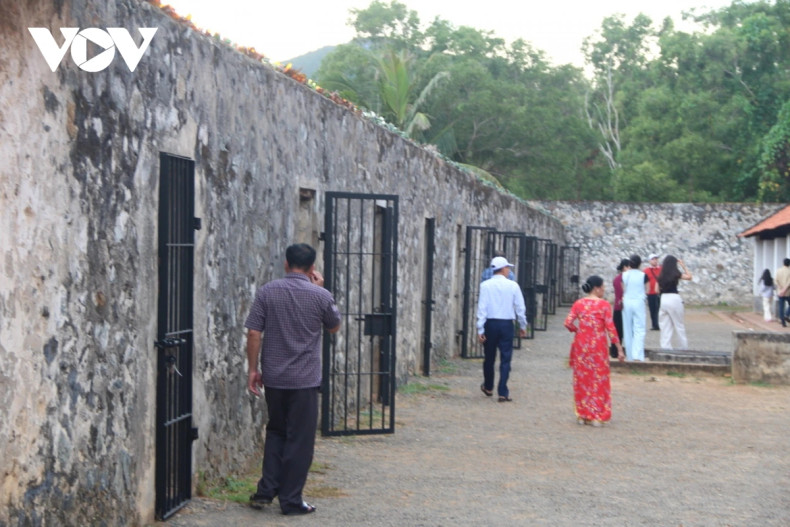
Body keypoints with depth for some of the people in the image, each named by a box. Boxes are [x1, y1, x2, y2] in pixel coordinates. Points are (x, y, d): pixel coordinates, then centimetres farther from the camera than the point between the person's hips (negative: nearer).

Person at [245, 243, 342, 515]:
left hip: (273, 378, 3)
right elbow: (334, 327, 11)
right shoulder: (321, 296, -7)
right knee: (299, 439, 6)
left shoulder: (267, 291, -3)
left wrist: (253, 369, 5)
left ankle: (266, 491, 15)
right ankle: (291, 500, 10)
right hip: (305, 380, -3)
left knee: (275, 432, 20)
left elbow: (253, 333, -5)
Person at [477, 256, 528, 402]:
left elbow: (482, 308, -7)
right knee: (505, 359, 2)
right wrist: (522, 326, 14)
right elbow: (520, 308, 2)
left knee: (489, 357, 16)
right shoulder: (513, 286, -3)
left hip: (490, 324, 1)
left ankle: (488, 387, 34)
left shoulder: (486, 285, -4)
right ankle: (503, 393, -3)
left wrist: (480, 329, -4)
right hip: (506, 324, -1)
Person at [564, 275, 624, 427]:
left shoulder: (578, 303, 3)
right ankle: (597, 416, 4)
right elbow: (610, 328, -9)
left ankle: (582, 414, 15)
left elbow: (568, 323, -6)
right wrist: (619, 348, -5)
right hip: (598, 345, -3)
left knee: (582, 378, 11)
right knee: (598, 379, 5)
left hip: (581, 344, 3)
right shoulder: (604, 304, -6)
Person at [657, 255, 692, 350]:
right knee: (679, 325, 7)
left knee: (665, 325, 8)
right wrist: (683, 266, 11)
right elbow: (689, 276, 5)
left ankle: (666, 347, 6)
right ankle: (684, 347, 14)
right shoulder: (676, 274, -6)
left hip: (663, 299, 4)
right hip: (674, 298, -4)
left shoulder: (661, 276, 4)